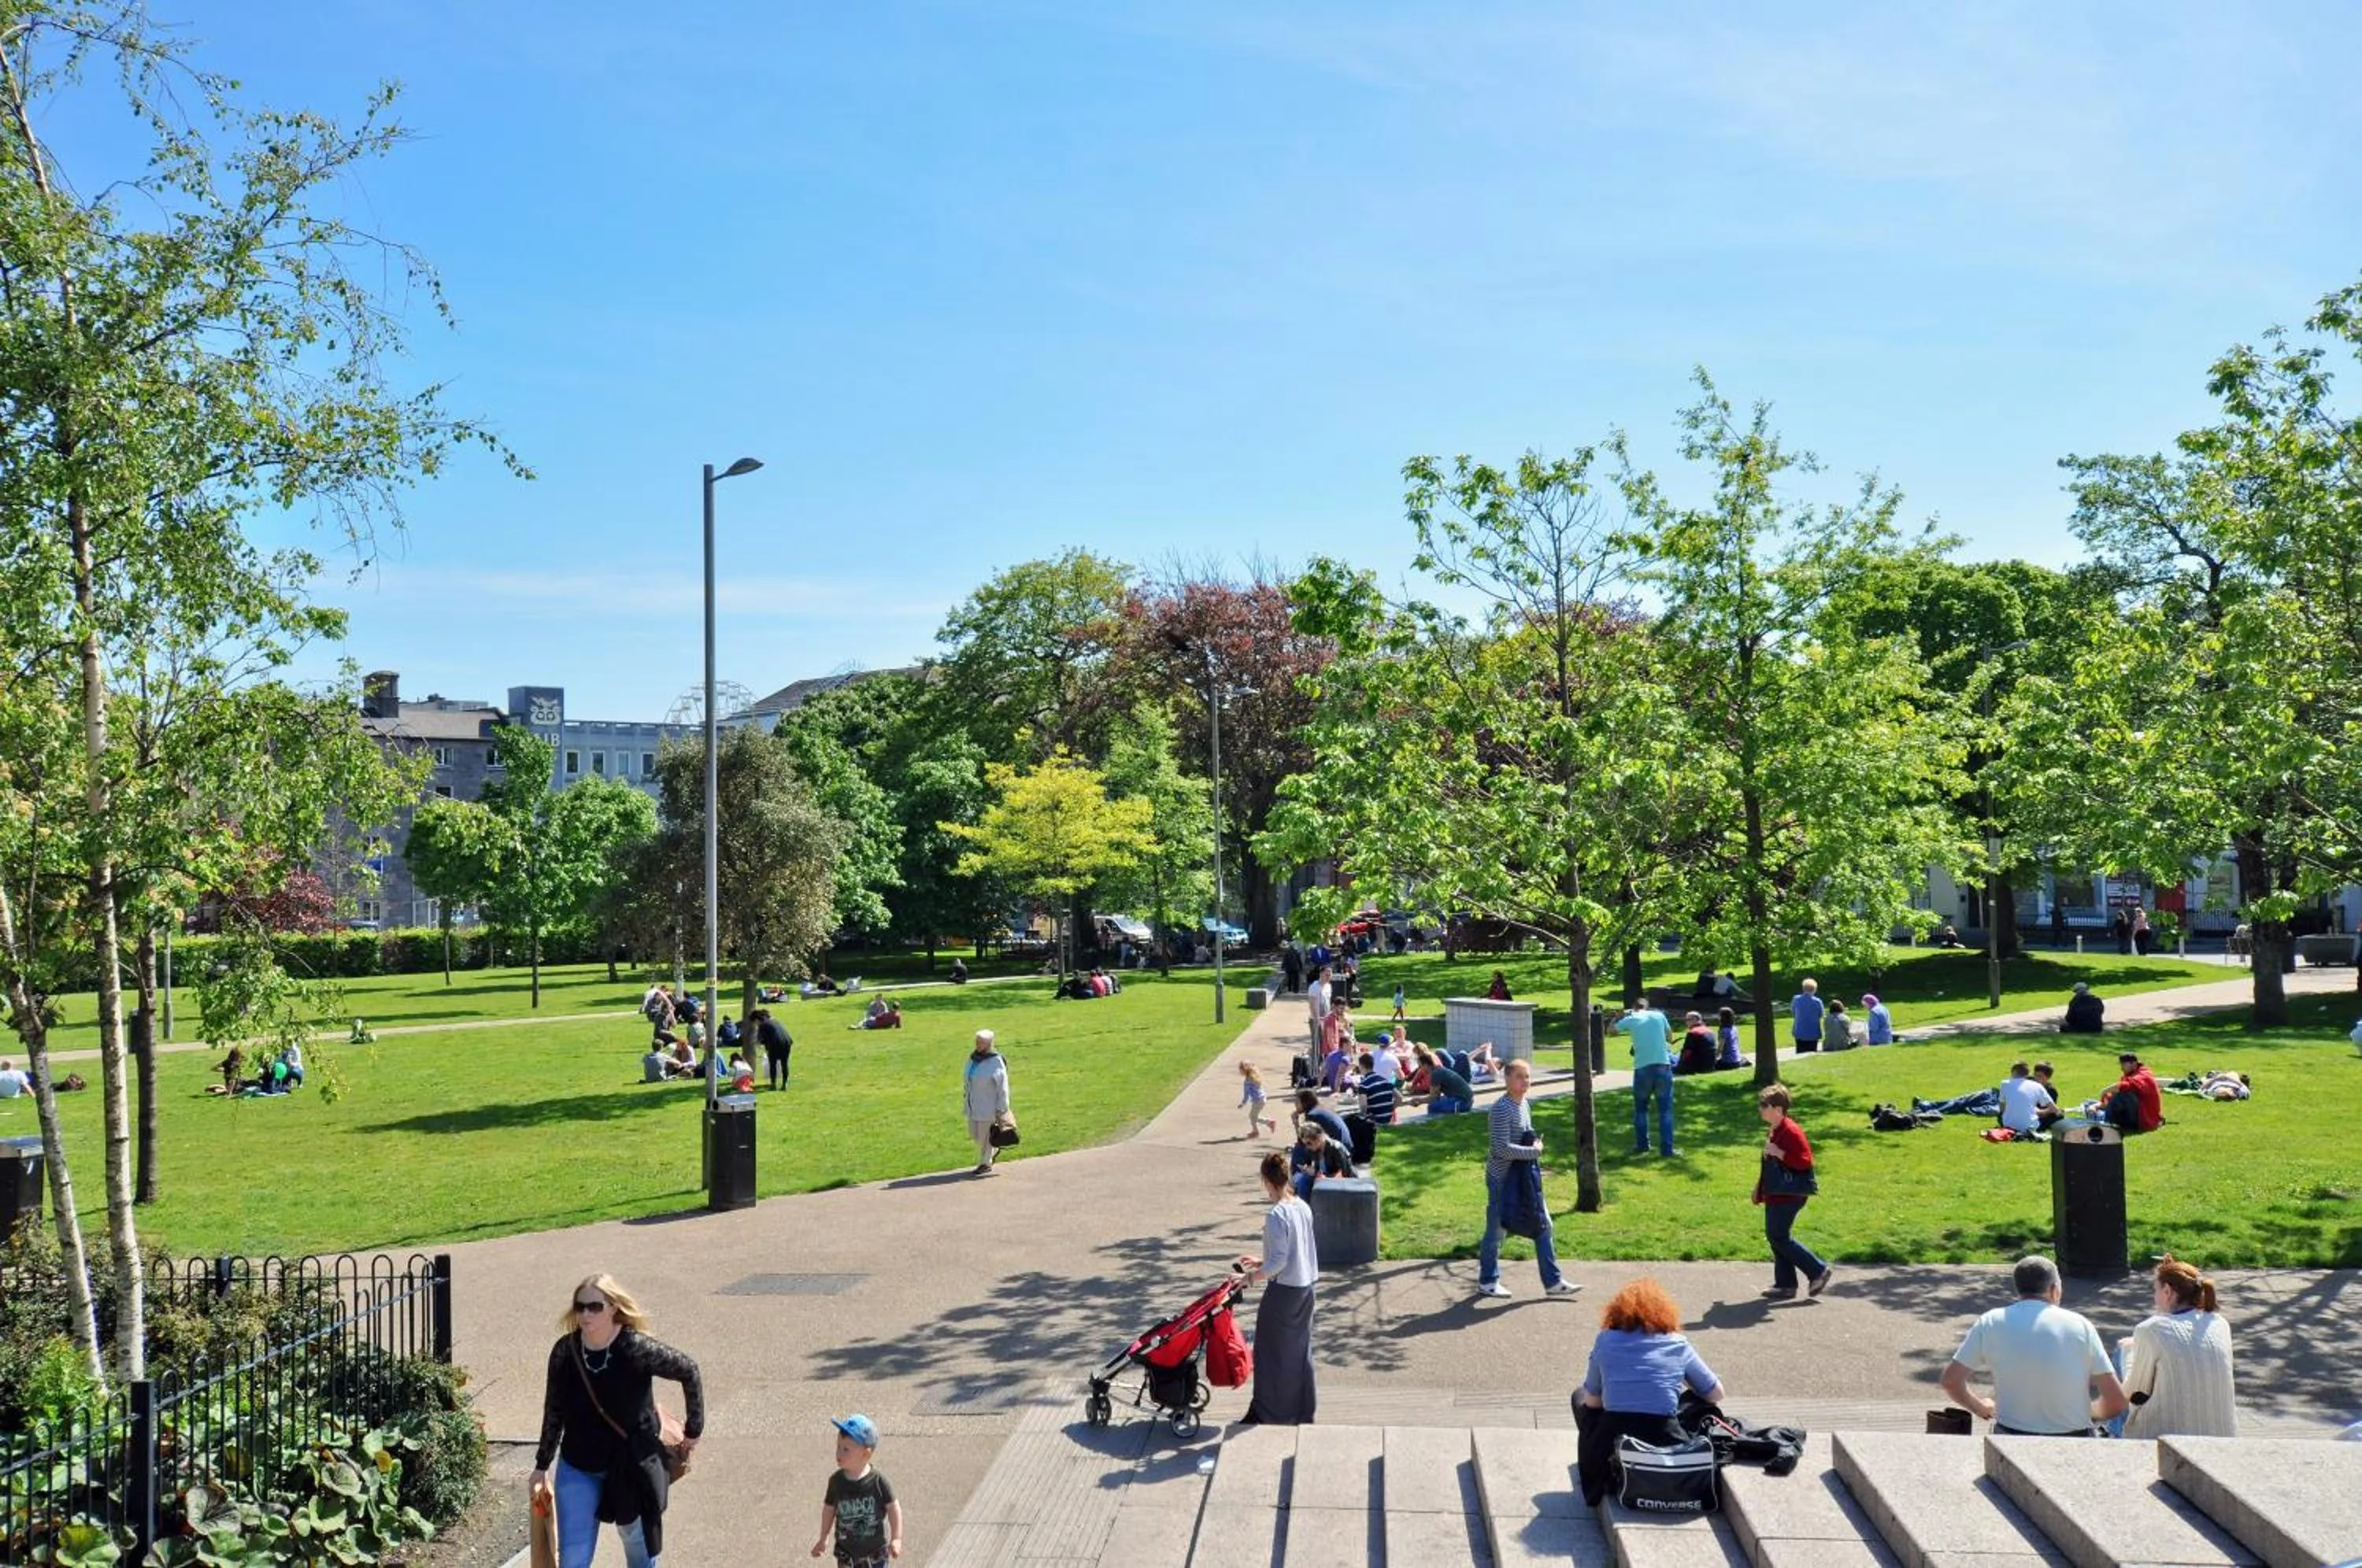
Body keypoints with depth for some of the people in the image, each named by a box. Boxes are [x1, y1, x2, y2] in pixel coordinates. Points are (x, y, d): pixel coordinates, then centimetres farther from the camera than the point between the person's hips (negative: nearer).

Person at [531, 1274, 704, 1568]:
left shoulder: (637, 1348, -20)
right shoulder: (565, 1351, -10)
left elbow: (689, 1372, -7)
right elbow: (553, 1411, 3)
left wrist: (693, 1430, -2)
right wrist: (542, 1465, 8)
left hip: (631, 1466, -2)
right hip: (578, 1468, 2)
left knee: (639, 1544, 18)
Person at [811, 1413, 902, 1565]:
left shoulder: (879, 1481, -19)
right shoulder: (836, 1480, -11)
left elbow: (893, 1508, -10)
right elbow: (829, 1508, 2)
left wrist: (896, 1538, -12)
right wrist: (824, 1539, 8)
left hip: (875, 1550, -2)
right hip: (846, 1550, 2)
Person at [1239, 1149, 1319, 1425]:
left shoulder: (1276, 1215, -21)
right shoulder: (1303, 1208, 4)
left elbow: (1279, 1261, -23)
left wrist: (1253, 1276, -12)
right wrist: (1260, 1262, 17)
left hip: (1283, 1290, -8)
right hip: (1305, 1288, 8)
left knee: (1272, 1352, 6)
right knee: (1300, 1349, 17)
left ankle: (1268, 1412, 15)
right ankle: (1303, 1410, 25)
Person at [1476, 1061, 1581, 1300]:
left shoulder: (1524, 1104, 7)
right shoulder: (1501, 1109, -21)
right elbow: (1502, 1149, -27)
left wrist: (1535, 1145, 2)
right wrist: (1534, 1151, -18)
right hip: (1502, 1178, -9)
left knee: (1543, 1225, 9)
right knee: (1496, 1230, 5)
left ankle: (1553, 1281, 17)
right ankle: (1487, 1282, 21)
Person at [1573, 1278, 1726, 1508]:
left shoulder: (1605, 1340, 6)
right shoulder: (1678, 1345, 7)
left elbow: (1591, 1400, 11)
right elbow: (1716, 1394, 16)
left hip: (1609, 1450, -1)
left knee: (1580, 1397, 30)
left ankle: (1596, 1485, 25)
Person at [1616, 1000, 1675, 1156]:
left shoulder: (1631, 1020, 4)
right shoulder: (1659, 1016, 7)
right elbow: (1669, 1033, 24)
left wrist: (1621, 1015, 31)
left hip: (1642, 1069, 0)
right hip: (1663, 1067, 0)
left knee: (1640, 1109, 17)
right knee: (1665, 1110, 4)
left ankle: (1642, 1145, 20)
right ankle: (1667, 1149, 1)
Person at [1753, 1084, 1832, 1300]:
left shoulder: (1791, 1132, -17)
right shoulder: (1776, 1131, 14)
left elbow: (1804, 1161, -24)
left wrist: (1778, 1153, -27)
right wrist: (1761, 1186, 24)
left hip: (1788, 1195, -10)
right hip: (1775, 1194, 10)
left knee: (1779, 1237, -7)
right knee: (1775, 1237, 10)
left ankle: (1818, 1271, 3)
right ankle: (1785, 1284, 16)